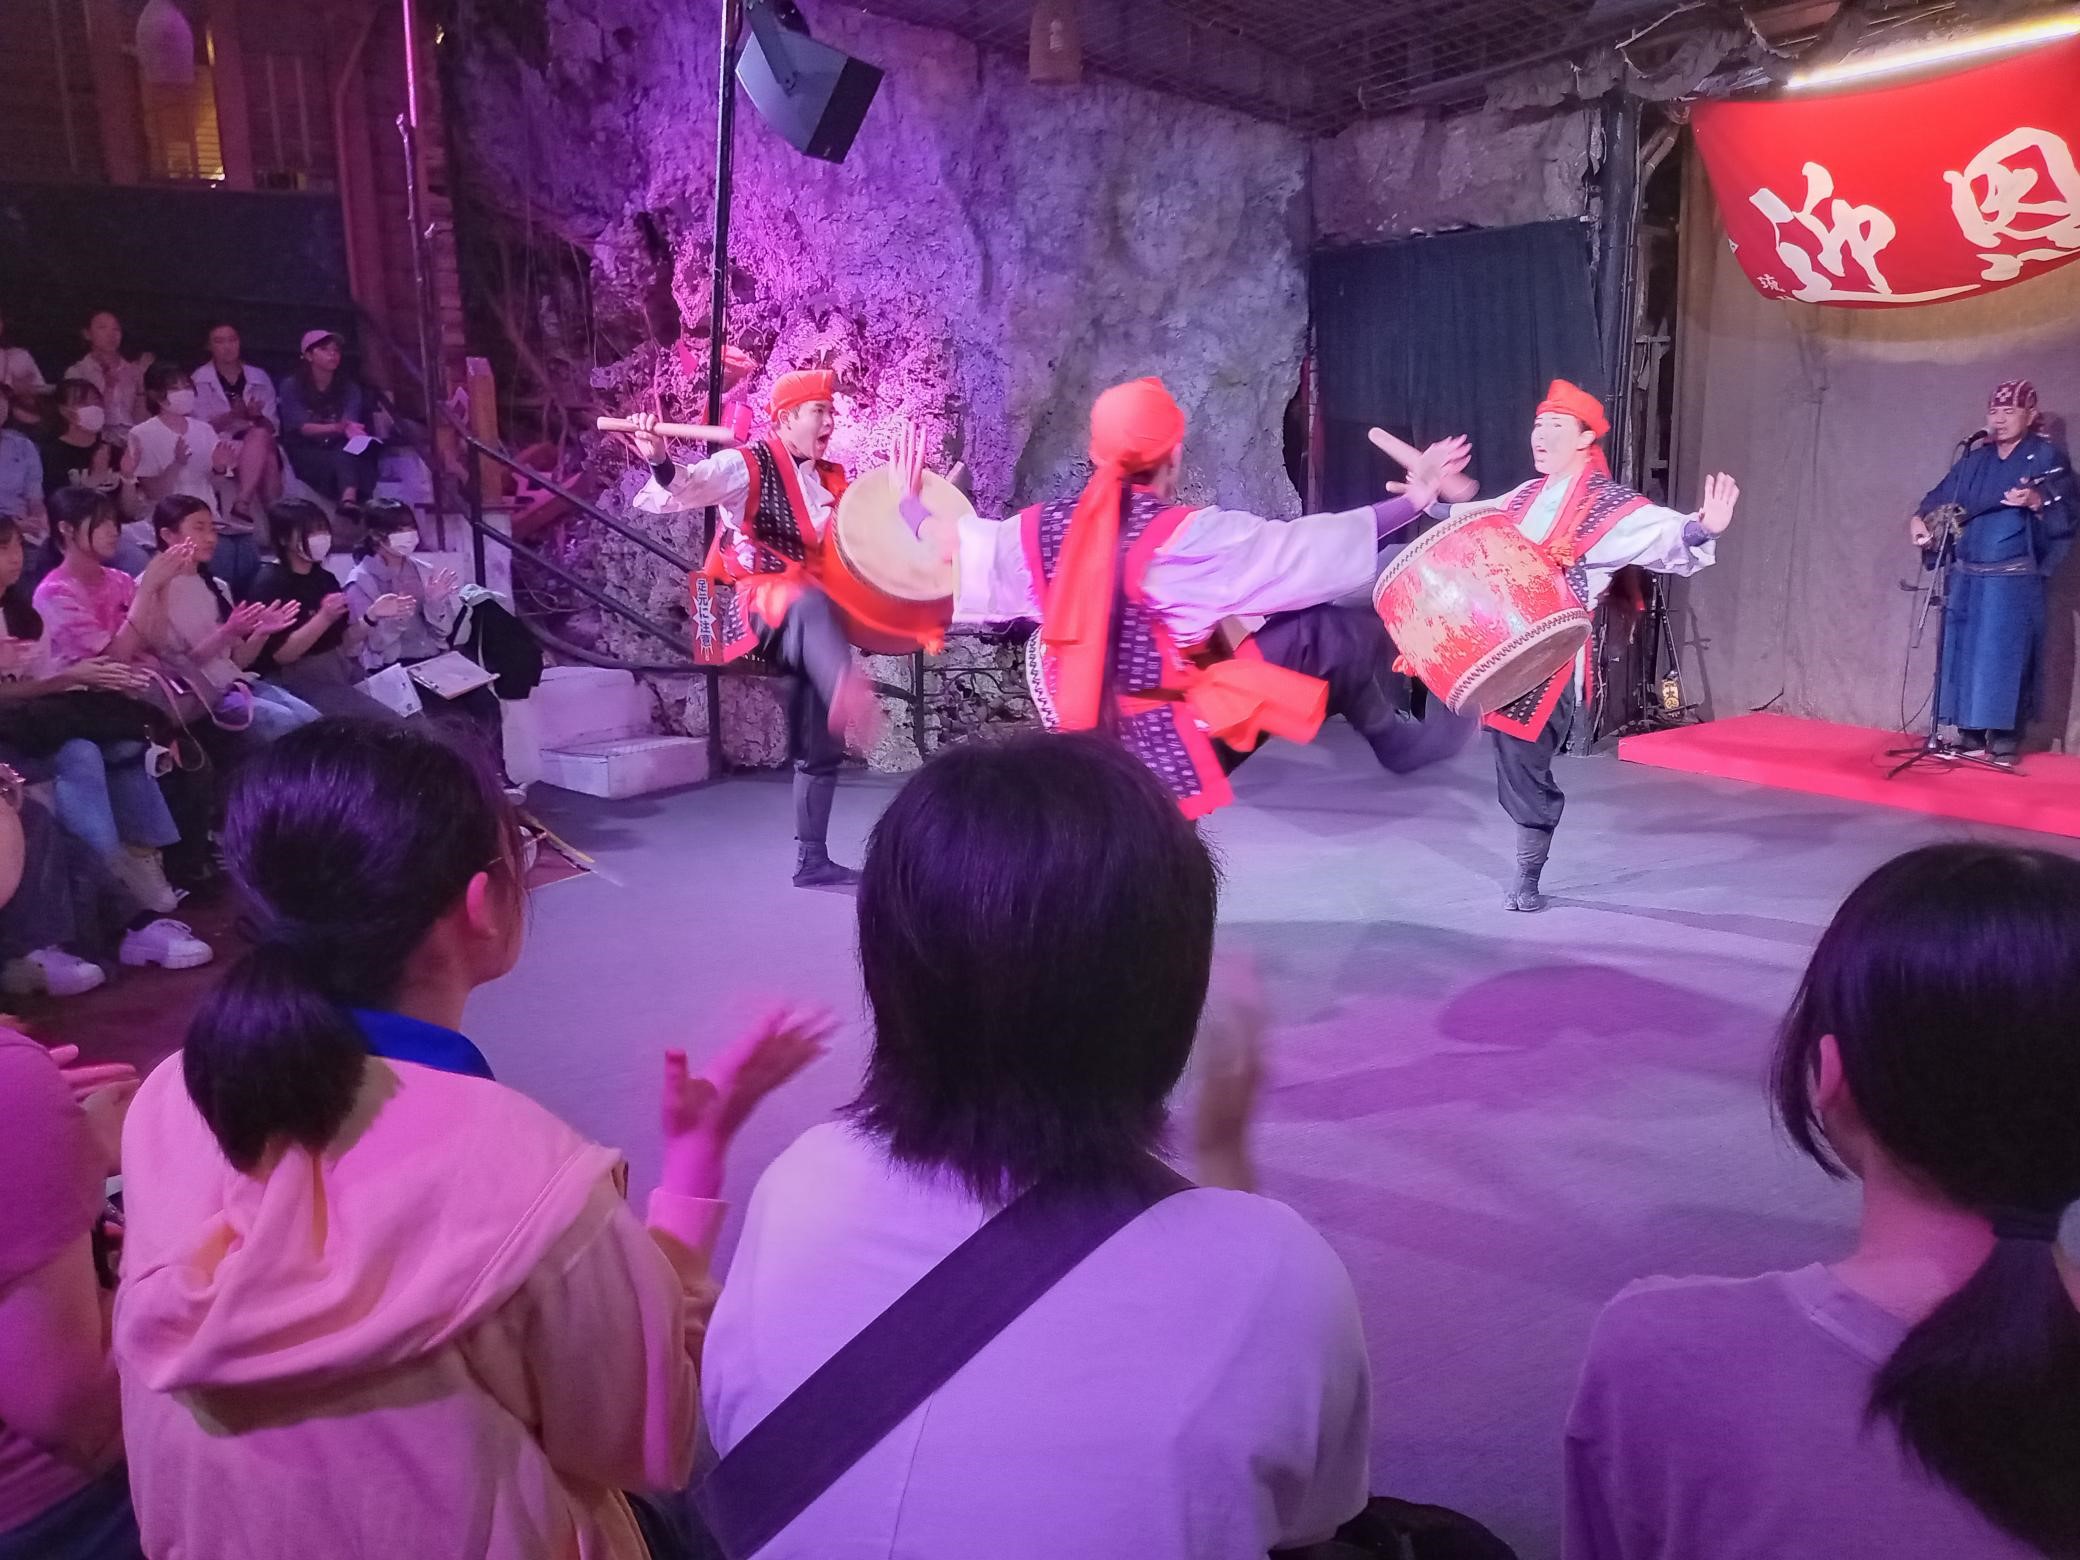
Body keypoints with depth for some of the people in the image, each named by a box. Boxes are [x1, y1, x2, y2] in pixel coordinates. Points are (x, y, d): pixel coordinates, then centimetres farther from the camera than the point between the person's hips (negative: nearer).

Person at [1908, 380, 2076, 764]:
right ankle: (1971, 736, 10)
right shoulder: (1974, 459, 13)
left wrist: (2036, 502, -27)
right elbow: (1940, 498, 15)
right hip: (1966, 578, 5)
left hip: (2014, 581, -5)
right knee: (1964, 655, 4)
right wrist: (1919, 519, -5)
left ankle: (2005, 741, -3)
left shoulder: (2047, 457, -2)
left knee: (2005, 657, -8)